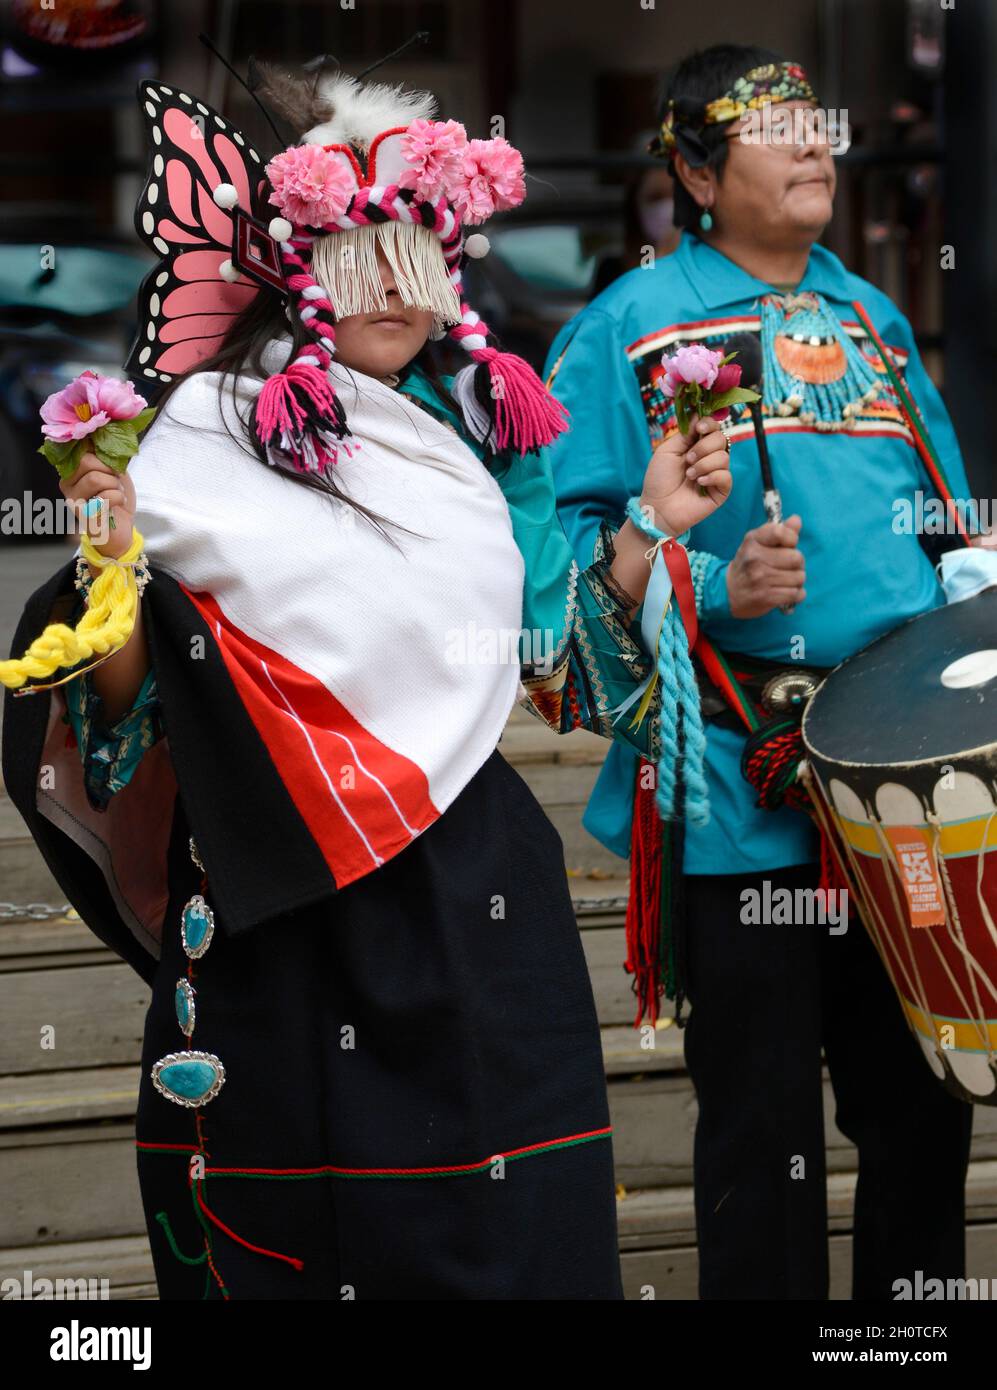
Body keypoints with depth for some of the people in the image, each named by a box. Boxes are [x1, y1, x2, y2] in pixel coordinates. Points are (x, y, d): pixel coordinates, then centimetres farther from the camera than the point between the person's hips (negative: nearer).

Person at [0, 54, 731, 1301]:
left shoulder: (480, 433, 12)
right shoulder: (211, 440, -3)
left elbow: (549, 658, 17)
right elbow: (136, 707, -8)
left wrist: (648, 527, 10)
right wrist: (113, 576, -25)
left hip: (473, 891, 4)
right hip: (290, 905, -4)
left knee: (508, 1215, 4)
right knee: (295, 1226, 3)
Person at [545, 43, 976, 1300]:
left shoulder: (872, 318, 18)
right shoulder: (632, 326, -1)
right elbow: (573, 534, -10)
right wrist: (713, 588, -22)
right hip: (743, 787, -5)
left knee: (922, 1097, 12)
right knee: (764, 1117, 2)